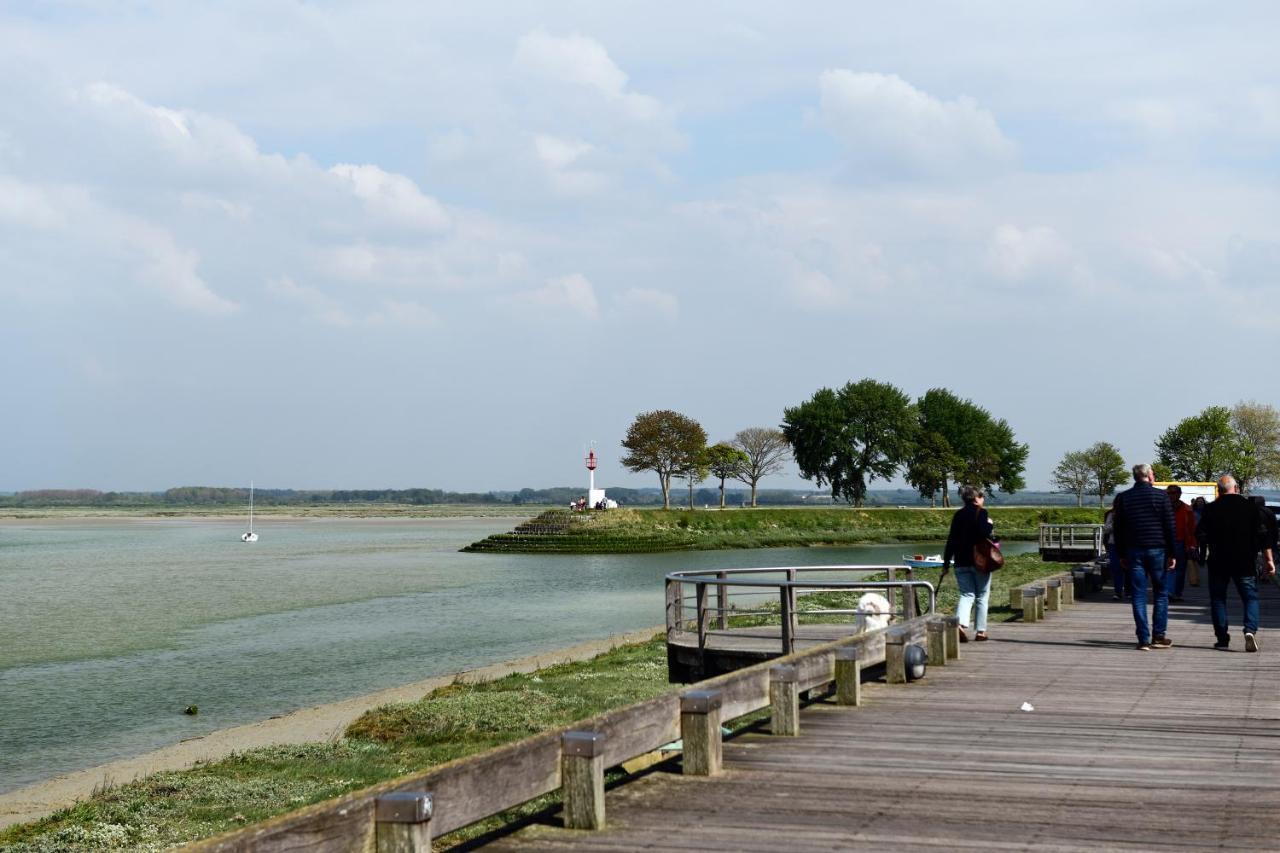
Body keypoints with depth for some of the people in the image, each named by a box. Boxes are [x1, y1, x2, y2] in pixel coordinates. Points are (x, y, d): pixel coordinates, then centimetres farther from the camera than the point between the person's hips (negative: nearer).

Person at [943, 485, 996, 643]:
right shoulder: (981, 512, -6)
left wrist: (946, 563, 14)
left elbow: (951, 540, 10)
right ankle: (980, 631, 9)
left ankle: (960, 623, -21)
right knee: (982, 597, 7)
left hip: (961, 562, 4)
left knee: (966, 595, 3)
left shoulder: (958, 514, 10)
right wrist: (990, 525, 0)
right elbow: (983, 532, -22)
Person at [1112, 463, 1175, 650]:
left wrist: (1122, 555, 13)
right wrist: (1171, 554, 1)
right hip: (1157, 550, -2)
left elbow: (1118, 528, 7)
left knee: (1138, 596, 2)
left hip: (1134, 551, 2)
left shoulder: (1123, 498, 5)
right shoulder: (1160, 496, -2)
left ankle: (1143, 639, -2)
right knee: (1161, 593, 10)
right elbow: (1169, 527, -3)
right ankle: (1158, 636, 8)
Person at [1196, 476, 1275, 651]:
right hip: (1245, 563, 0)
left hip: (1218, 563, 0)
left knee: (1218, 599, 11)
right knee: (1250, 597, 7)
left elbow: (1201, 536, -5)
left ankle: (1222, 639, 7)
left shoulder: (1211, 509, -3)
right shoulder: (1250, 506, -1)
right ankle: (1250, 629, -17)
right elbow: (1262, 535, -3)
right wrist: (1269, 560, -1)